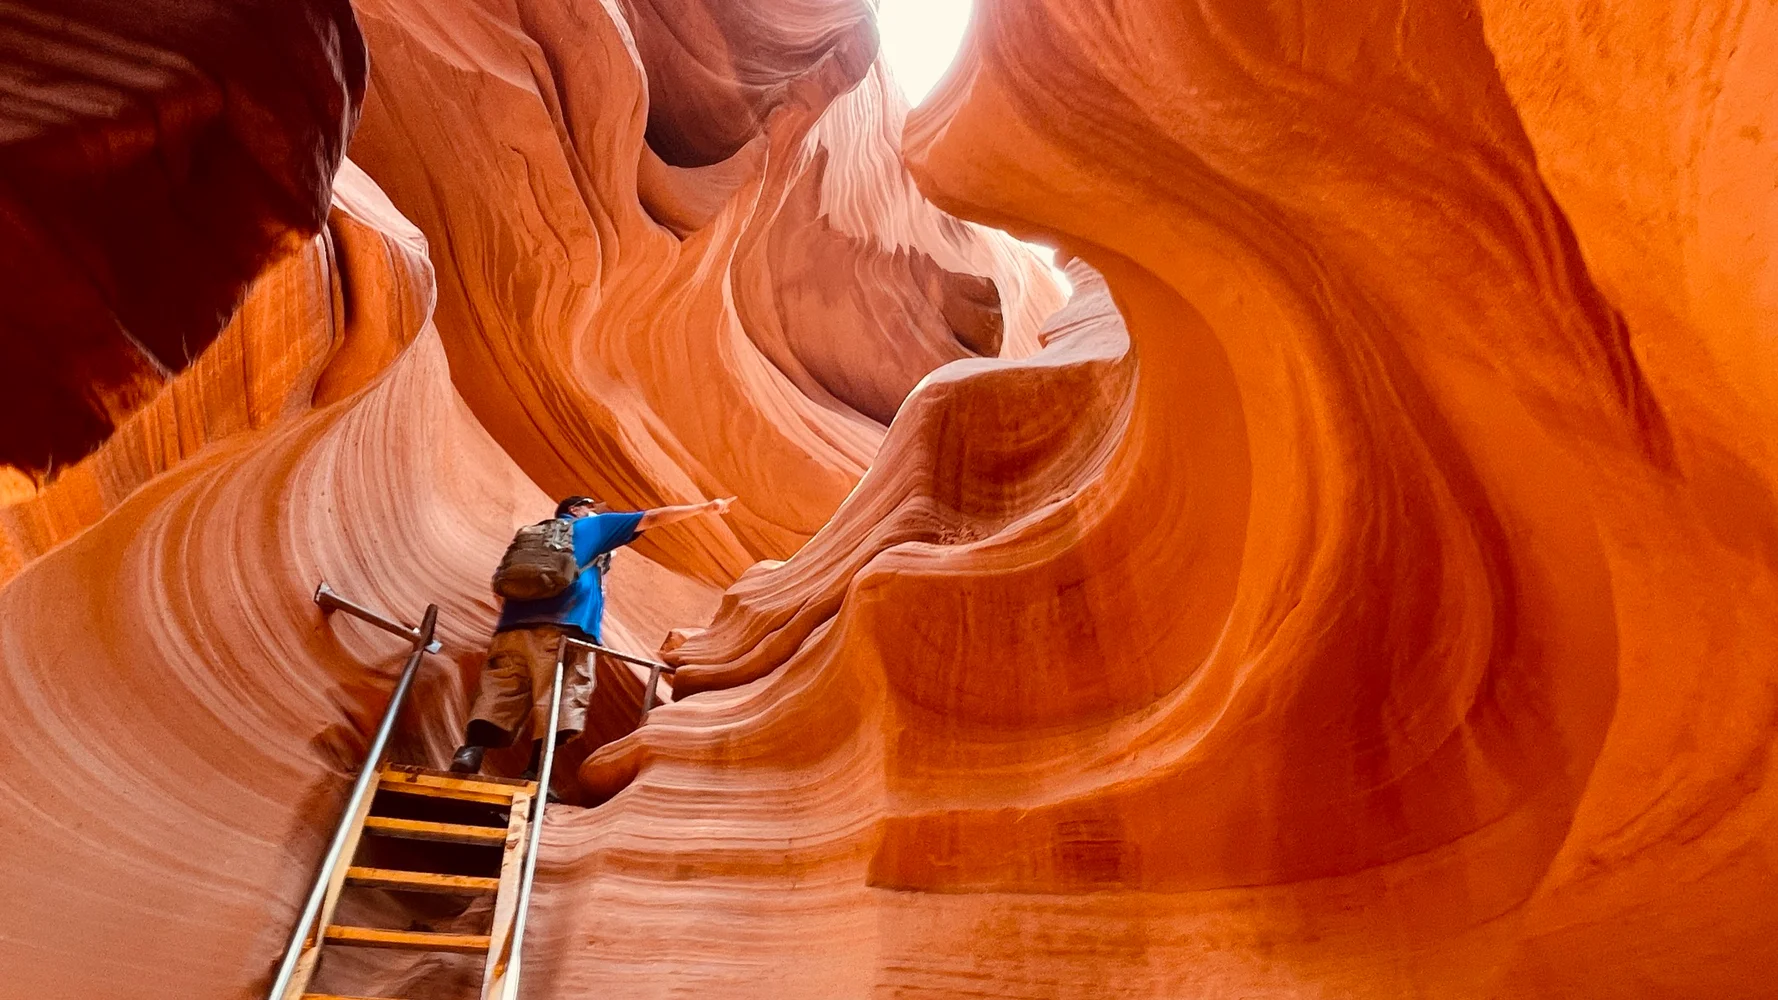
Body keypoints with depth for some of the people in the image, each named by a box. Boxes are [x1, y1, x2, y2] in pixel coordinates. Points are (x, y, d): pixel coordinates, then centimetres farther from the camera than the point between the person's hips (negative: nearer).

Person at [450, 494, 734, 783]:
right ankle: (535, 777, -21)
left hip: (513, 629, 6)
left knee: (497, 699, -2)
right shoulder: (591, 526, 20)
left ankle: (470, 752, -22)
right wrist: (705, 507, 22)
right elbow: (654, 518, 18)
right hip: (562, 631, -6)